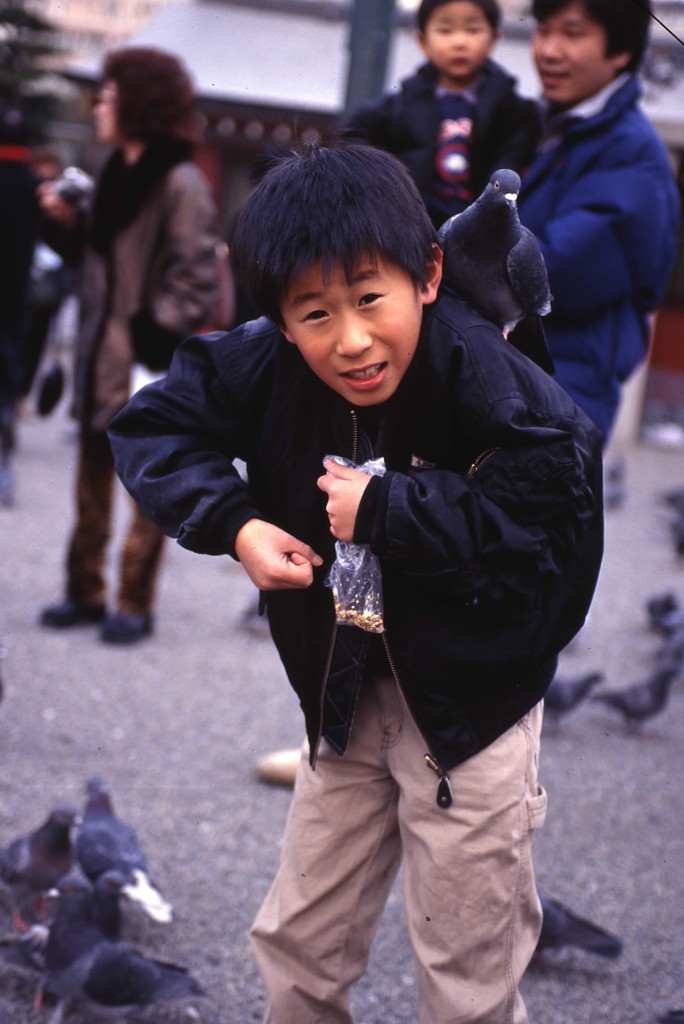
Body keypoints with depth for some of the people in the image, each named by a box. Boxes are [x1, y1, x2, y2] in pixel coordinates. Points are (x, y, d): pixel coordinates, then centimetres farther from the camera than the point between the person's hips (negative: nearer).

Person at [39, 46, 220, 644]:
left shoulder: (180, 182, -12)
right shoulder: (118, 175, 13)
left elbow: (197, 277, -16)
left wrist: (158, 338, -20)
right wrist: (66, 225, 4)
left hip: (150, 362, -8)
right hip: (103, 355, 8)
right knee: (93, 482, 12)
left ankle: (135, 604, 9)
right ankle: (86, 592, 21)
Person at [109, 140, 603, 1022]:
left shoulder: (488, 382, -27)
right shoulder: (263, 368, -13)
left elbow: (551, 514, -33)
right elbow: (153, 426, -2)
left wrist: (387, 512, -28)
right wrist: (233, 525, -18)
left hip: (472, 699, -4)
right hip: (346, 692, 5)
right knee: (298, 945, 19)